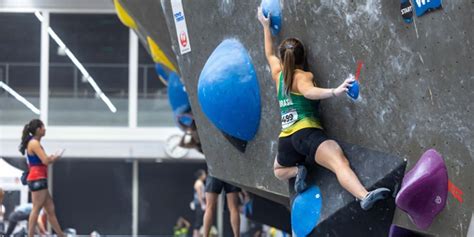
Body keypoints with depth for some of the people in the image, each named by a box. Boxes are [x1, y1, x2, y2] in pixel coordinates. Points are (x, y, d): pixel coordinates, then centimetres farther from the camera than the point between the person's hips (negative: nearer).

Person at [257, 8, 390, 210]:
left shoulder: (278, 74, 21)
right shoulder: (302, 76, 3)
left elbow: (269, 53, 43)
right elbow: (308, 92, -23)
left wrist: (265, 25, 54)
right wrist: (334, 92, -37)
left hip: (286, 139, 6)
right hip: (305, 133, -6)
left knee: (279, 170, 38)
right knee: (340, 162, -31)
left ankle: (296, 171, 2)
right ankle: (365, 197, -60)